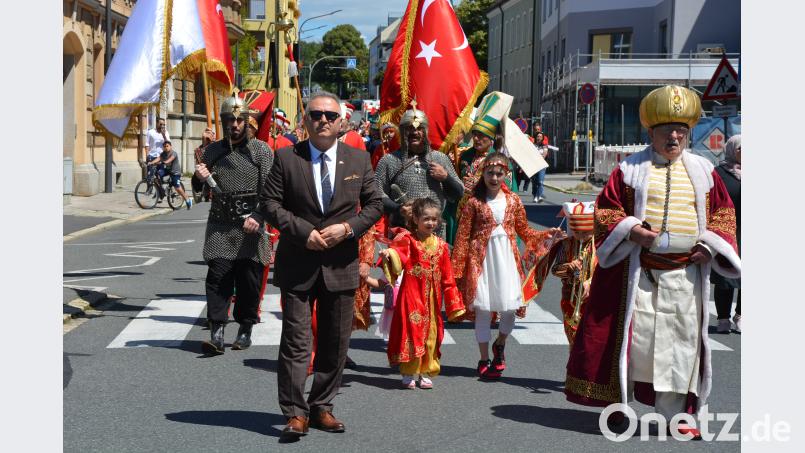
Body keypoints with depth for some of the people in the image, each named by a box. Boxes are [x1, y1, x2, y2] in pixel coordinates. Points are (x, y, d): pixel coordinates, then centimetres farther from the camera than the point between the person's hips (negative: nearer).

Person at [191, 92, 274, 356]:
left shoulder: (261, 151, 1)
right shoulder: (212, 151, 13)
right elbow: (198, 188, 21)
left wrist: (257, 217, -21)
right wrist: (199, 178, -3)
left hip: (250, 228, -2)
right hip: (219, 227, 2)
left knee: (249, 282, 4)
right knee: (217, 279, -7)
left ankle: (245, 331, 17)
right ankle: (217, 334, -9)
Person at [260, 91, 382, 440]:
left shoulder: (359, 159, 5)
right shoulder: (286, 158, -1)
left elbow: (374, 204, 8)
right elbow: (270, 203, -3)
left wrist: (348, 228, -10)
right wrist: (304, 232, -14)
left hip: (341, 264, 3)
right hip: (298, 265, -2)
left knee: (336, 343, 9)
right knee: (295, 342, -3)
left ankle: (322, 407, 21)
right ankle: (295, 412, 2)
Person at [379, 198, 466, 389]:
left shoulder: (441, 246, 8)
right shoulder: (408, 240, -2)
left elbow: (447, 277, 11)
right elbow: (398, 250, -23)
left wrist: (454, 305, 11)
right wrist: (388, 254, -47)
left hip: (432, 298, 4)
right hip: (412, 295, -4)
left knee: (430, 334, 8)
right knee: (411, 330, -4)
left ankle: (426, 373, 20)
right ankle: (408, 373, 7)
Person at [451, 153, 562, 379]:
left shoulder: (513, 200, 6)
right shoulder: (474, 202, -3)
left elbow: (524, 231, 14)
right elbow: (463, 236, -3)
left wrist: (546, 234, 1)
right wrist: (457, 267, -6)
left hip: (506, 257, 3)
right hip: (481, 259, -2)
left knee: (510, 307, -1)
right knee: (483, 309, 0)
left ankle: (500, 344, 30)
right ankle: (485, 360, 15)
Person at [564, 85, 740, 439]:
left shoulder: (703, 171, 11)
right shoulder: (631, 168, 3)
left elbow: (723, 212, 15)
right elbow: (606, 209, 2)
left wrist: (710, 245, -2)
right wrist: (631, 230, -15)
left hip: (685, 272, 2)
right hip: (637, 269, -2)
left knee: (682, 339, 3)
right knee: (631, 333, 0)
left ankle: (675, 414, 10)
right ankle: (617, 402, 15)